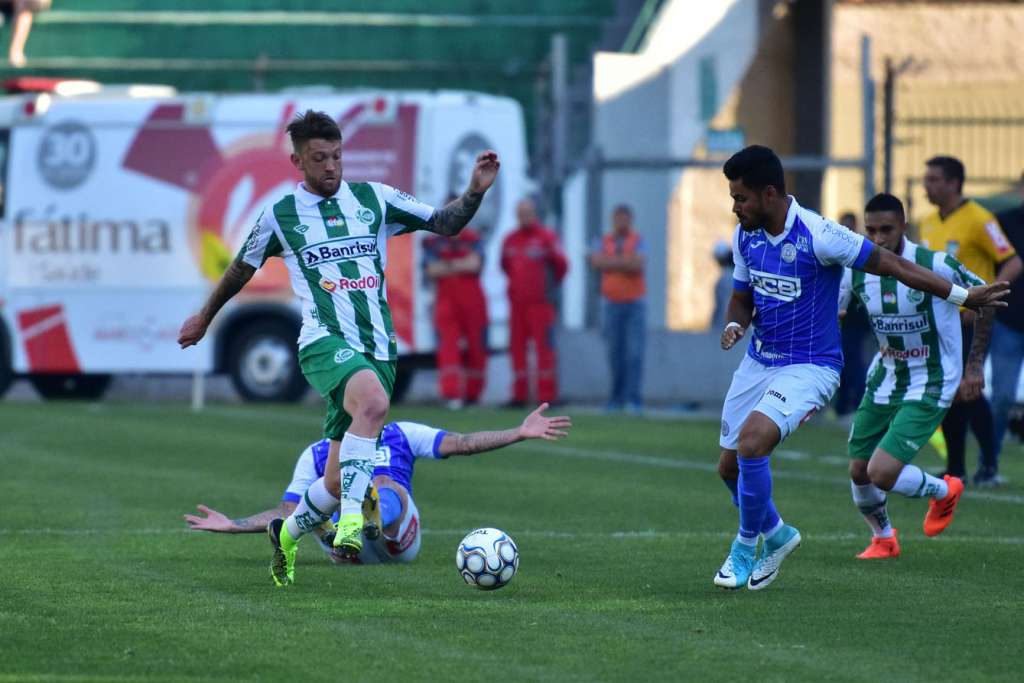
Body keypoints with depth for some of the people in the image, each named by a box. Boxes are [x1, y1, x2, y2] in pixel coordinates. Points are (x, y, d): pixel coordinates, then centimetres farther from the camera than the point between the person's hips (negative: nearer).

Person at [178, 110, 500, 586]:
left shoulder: (373, 199, 9)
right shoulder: (280, 216, 5)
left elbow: (445, 223, 11)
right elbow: (242, 269, 21)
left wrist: (476, 190, -7)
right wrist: (204, 318, 32)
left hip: (377, 346, 4)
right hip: (326, 341, -4)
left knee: (338, 481, 5)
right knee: (374, 401, -38)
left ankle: (288, 535, 33)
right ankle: (351, 518, -40)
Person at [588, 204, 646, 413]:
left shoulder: (638, 241, 0)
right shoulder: (603, 242, 8)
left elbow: (637, 265, -16)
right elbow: (596, 262, -10)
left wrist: (611, 263, -10)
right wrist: (625, 262, -14)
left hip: (634, 304, -3)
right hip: (612, 304, 3)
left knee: (634, 353, -10)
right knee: (615, 353, 4)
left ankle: (634, 399, -12)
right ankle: (617, 398, 11)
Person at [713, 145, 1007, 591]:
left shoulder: (817, 236, -21)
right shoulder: (745, 236, -1)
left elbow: (893, 265, -15)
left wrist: (963, 296, -16)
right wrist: (734, 325, -10)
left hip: (808, 367, -7)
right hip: (758, 362, 7)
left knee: (751, 443, -26)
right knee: (730, 466, 9)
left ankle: (746, 546, -4)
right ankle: (775, 534, 38)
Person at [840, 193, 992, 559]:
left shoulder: (935, 265, -21)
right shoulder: (855, 270, -8)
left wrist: (975, 364, -5)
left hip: (930, 387, -5)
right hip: (884, 379, 5)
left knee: (883, 472, -17)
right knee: (859, 471, 7)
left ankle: (943, 491, 16)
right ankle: (883, 538, 37)